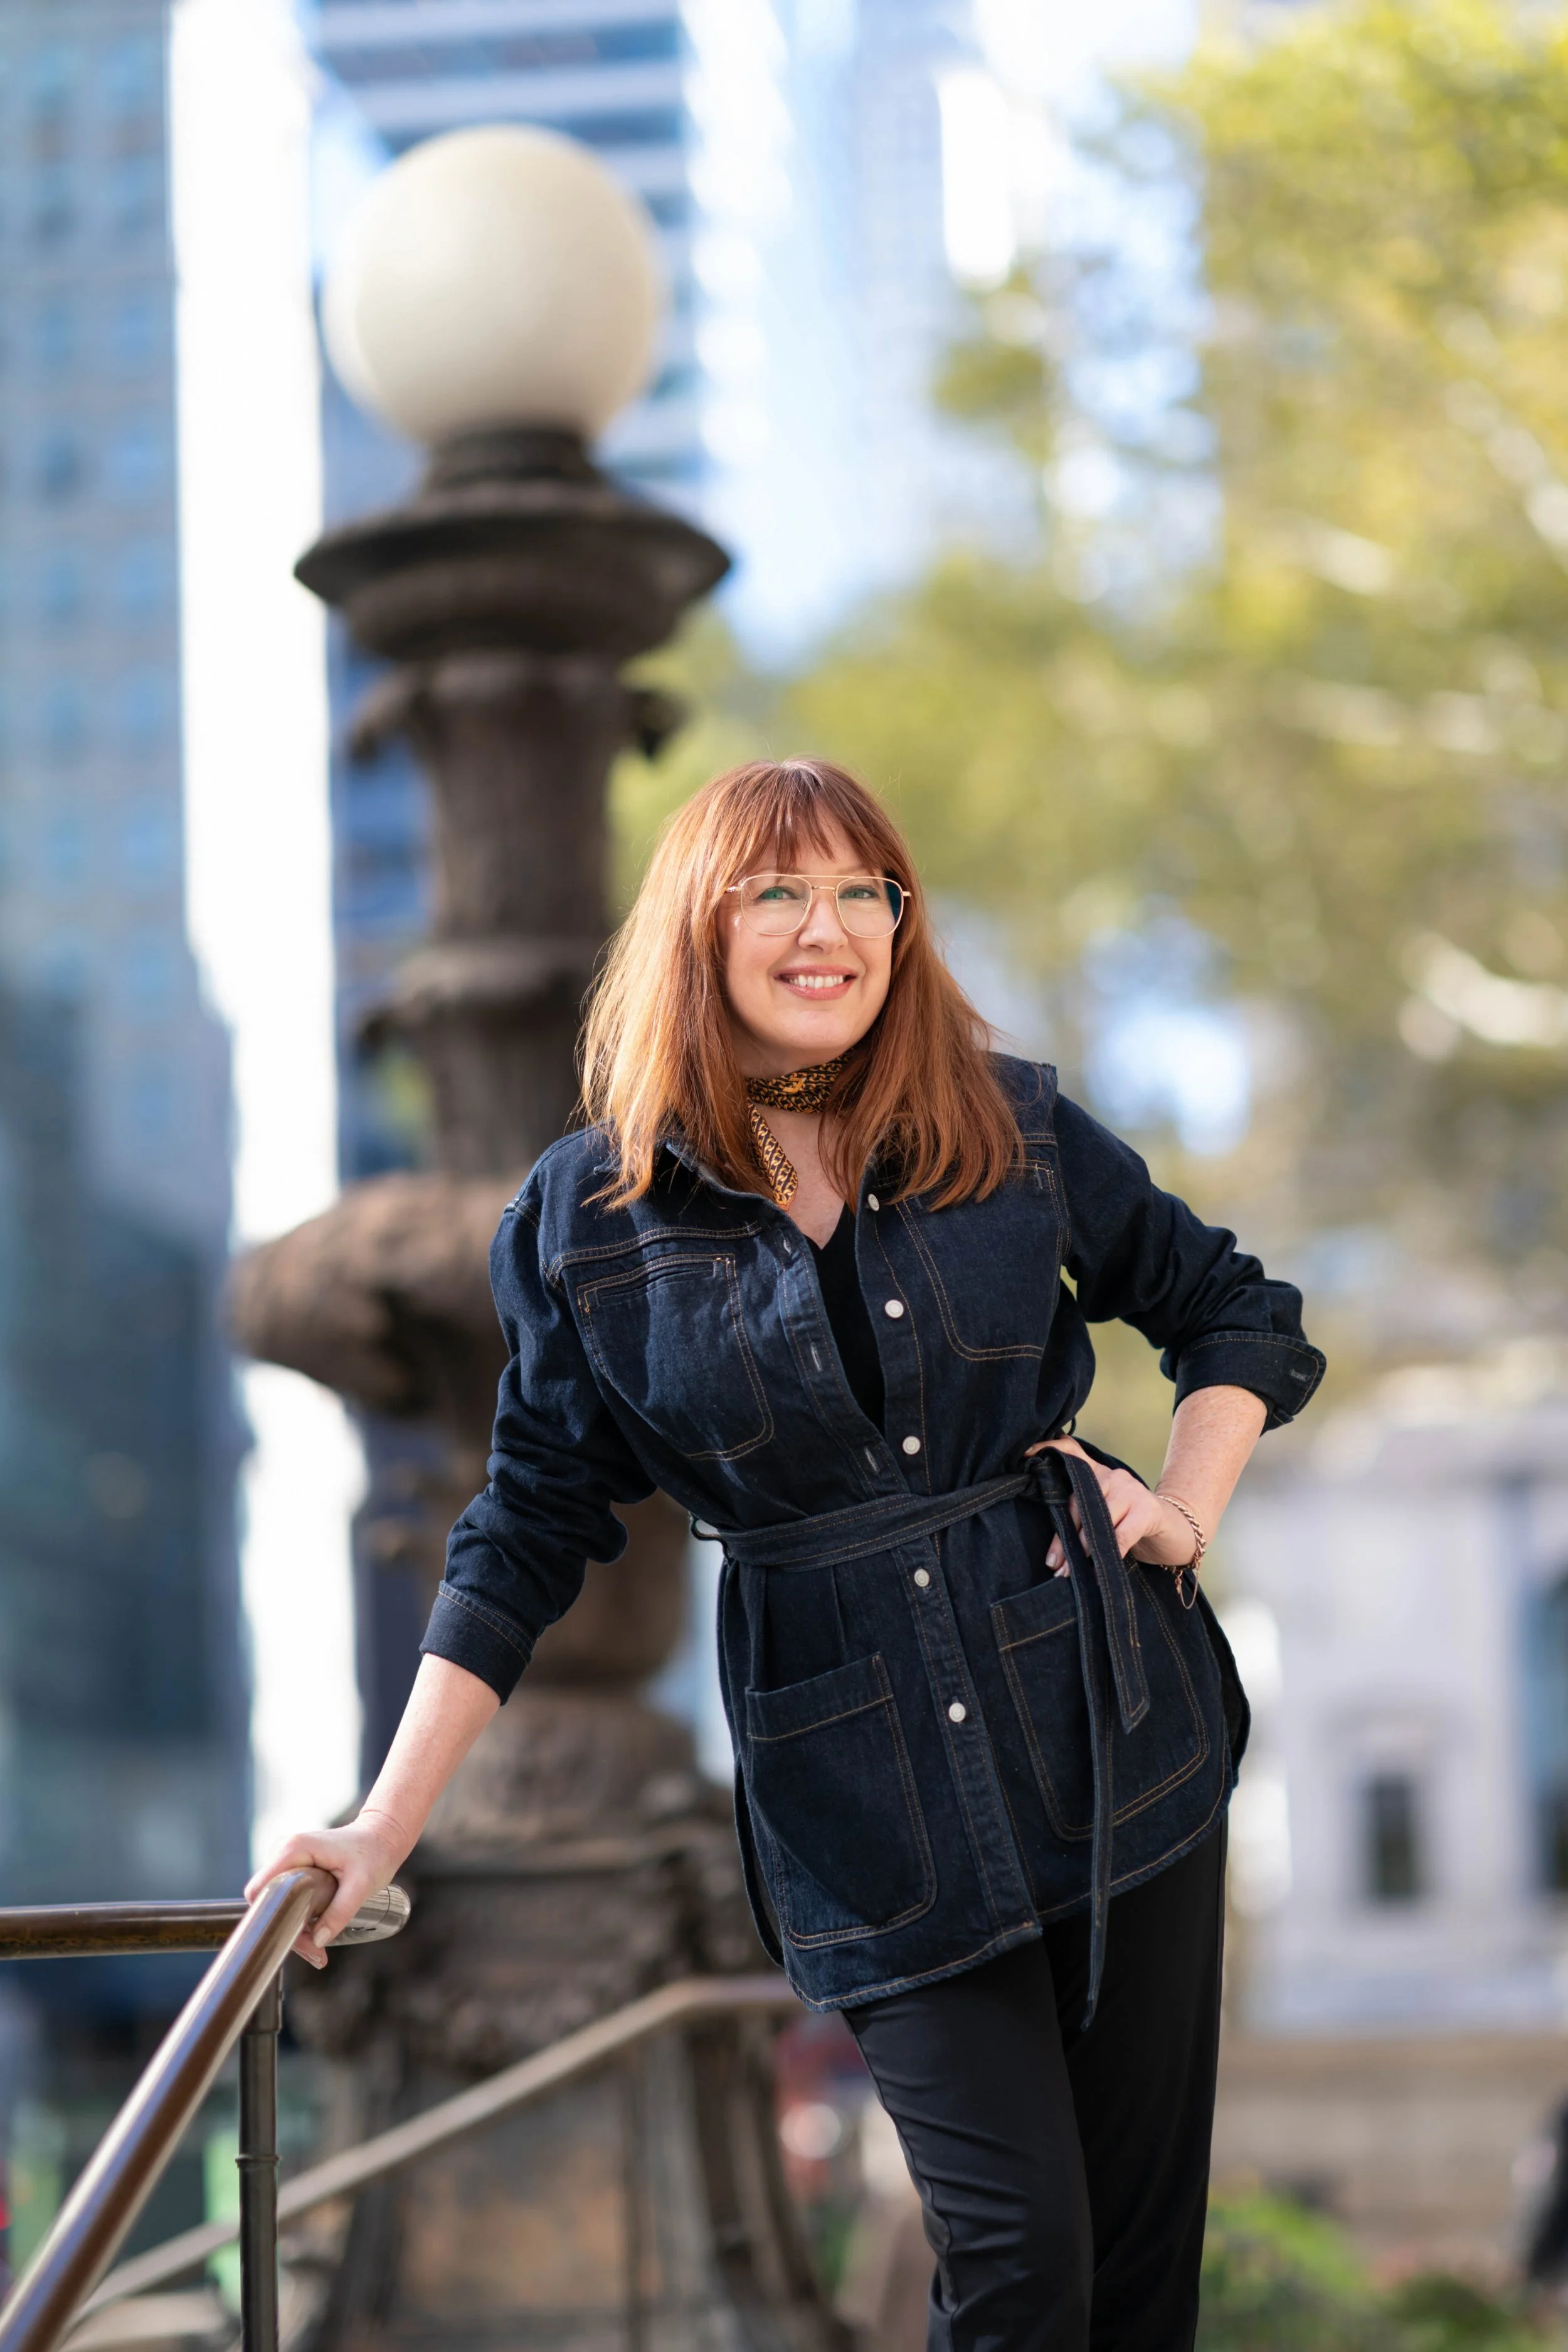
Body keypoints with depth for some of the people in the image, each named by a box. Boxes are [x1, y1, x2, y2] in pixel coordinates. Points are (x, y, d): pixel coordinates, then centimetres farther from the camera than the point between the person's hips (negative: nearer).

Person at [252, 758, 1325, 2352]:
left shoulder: (1014, 1131, 2)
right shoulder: (592, 1216, -2)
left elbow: (1242, 1316, 15)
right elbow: (528, 1535, 3)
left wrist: (1187, 1506, -2)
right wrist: (384, 1830, -2)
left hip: (1113, 1721, 2)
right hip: (862, 1797, -2)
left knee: (1148, 2218, 8)